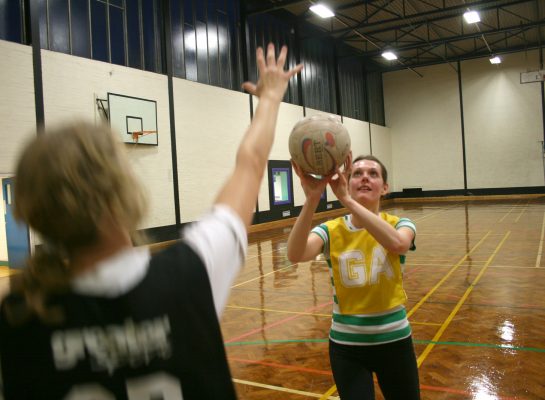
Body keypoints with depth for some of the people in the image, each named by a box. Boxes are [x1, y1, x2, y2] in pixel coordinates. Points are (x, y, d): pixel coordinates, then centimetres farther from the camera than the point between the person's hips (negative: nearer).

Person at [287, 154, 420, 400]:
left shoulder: (398, 224, -8)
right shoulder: (331, 231, -9)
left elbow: (398, 243, -34)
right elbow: (295, 255, -30)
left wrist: (346, 199, -41)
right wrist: (312, 198, -43)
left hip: (393, 341, 1)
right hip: (346, 345, 0)